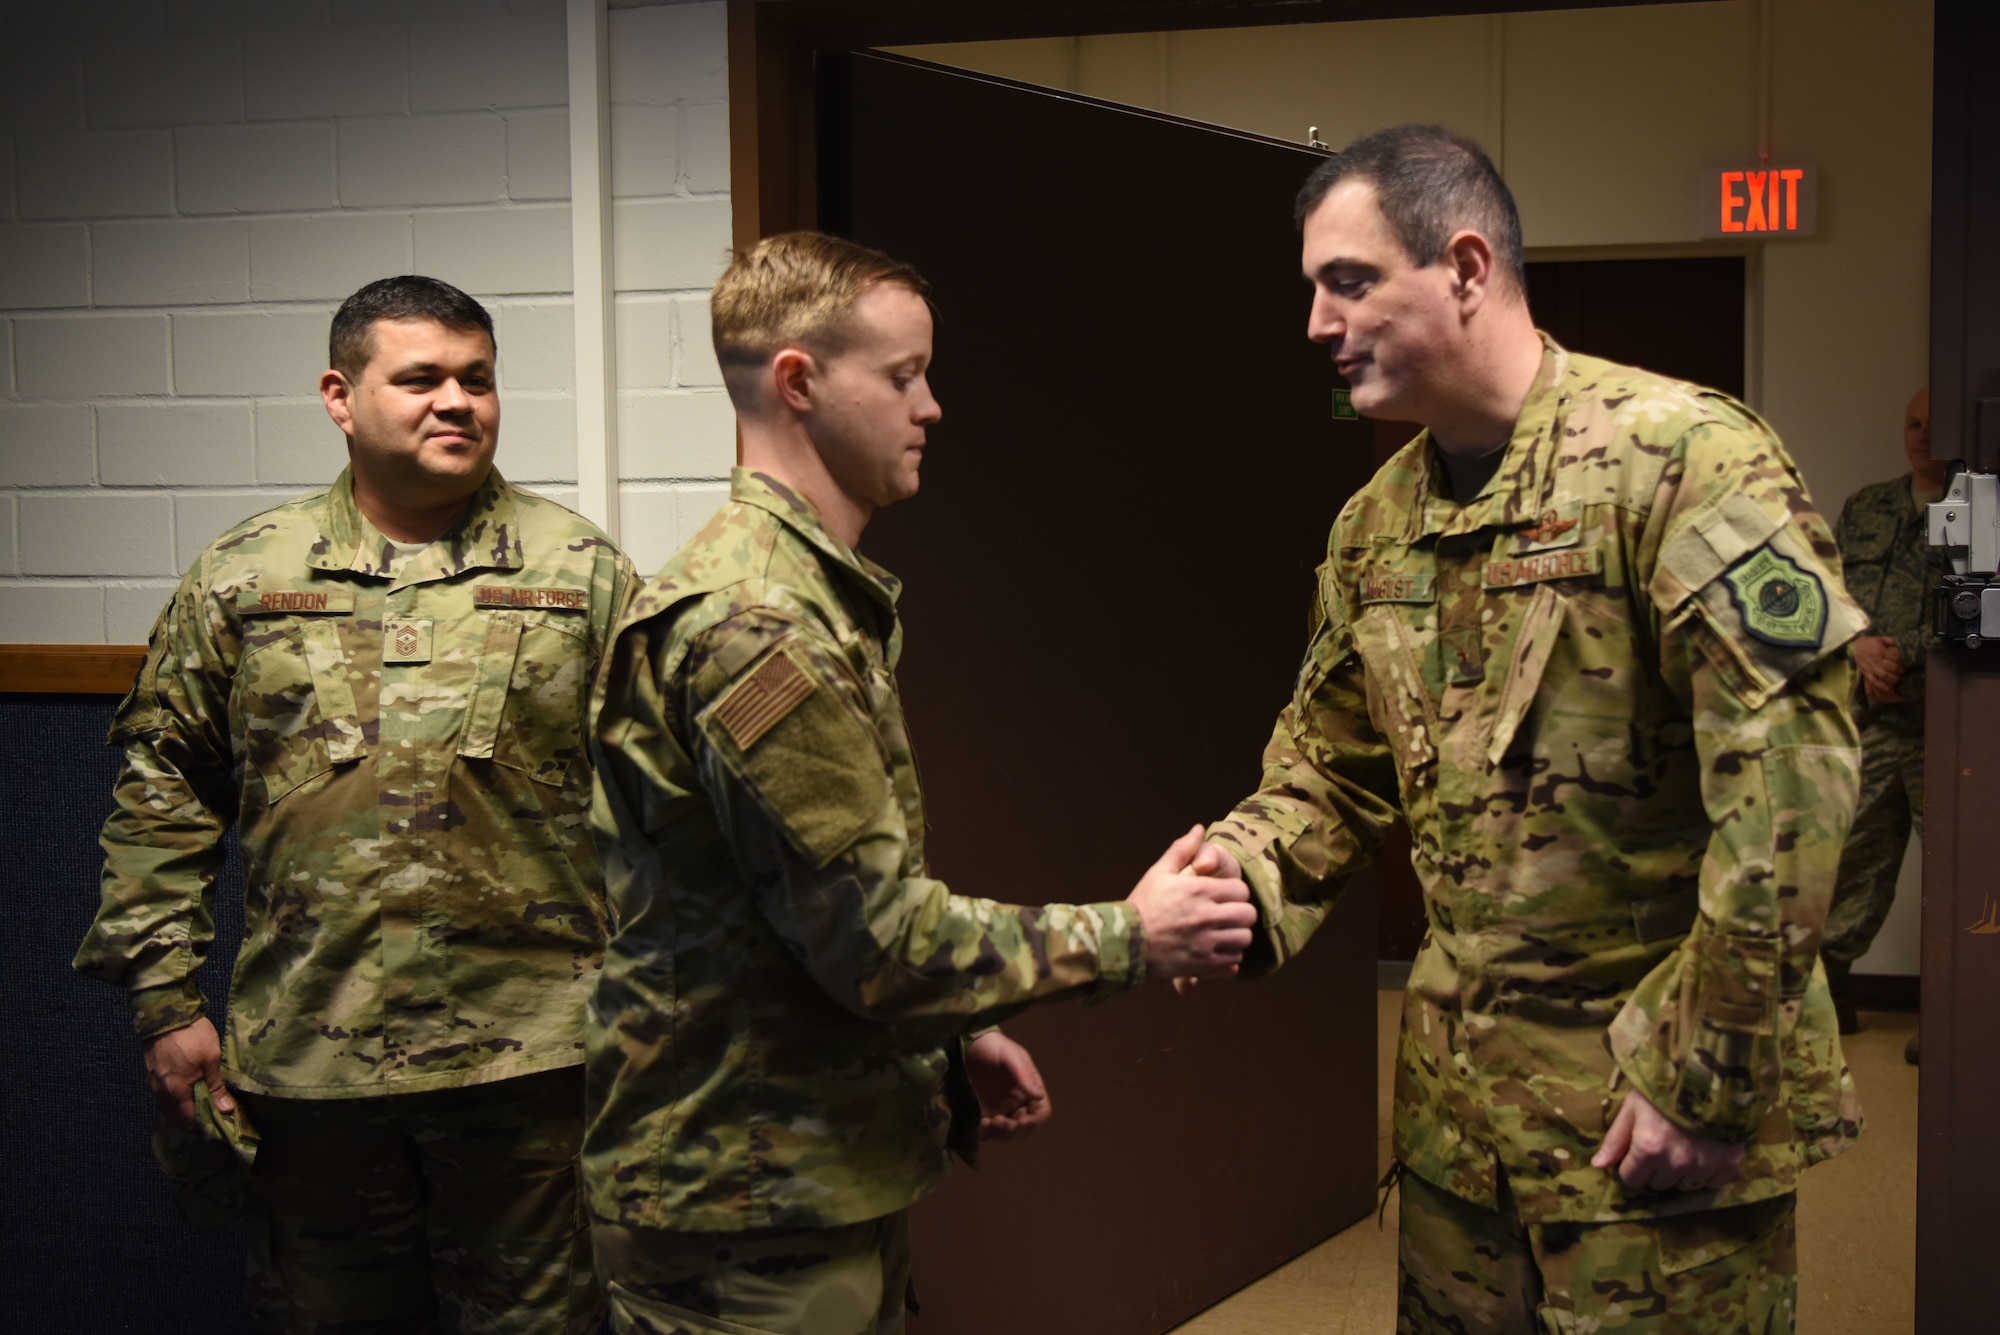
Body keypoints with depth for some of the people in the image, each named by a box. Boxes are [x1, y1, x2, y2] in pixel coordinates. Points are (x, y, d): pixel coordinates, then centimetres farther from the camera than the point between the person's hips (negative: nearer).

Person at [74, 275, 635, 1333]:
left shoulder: (582, 573, 3)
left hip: (529, 1059, -1)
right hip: (307, 1065, 2)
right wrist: (165, 997, 3)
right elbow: (162, 790, 9)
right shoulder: (241, 579, 6)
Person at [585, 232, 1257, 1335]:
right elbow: (874, 934, -22)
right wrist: (1129, 937, -14)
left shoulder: (818, 594, 13)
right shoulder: (753, 625, -21)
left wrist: (954, 1044, 14)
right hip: (747, 1217, -10)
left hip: (829, 1182, 10)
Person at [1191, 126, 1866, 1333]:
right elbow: (1332, 771, 16)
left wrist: (1709, 1079, -19)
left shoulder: (1679, 456, -16)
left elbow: (1790, 773, -20)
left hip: (1654, 1098, -7)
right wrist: (1232, 882, -6)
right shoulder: (1377, 525, 8)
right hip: (1459, 1091, 7)